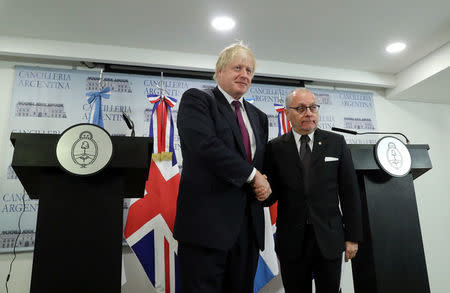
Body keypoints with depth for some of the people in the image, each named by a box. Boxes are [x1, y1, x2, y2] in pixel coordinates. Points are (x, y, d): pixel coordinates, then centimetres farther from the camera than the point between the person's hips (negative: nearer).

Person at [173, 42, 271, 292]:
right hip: (206, 223, -6)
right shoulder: (196, 99, -2)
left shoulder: (259, 117, 18)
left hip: (249, 226, 6)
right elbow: (206, 144, -18)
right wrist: (252, 175, -11)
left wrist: (265, 184, -2)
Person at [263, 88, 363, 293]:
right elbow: (271, 195, -1)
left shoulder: (336, 143, 3)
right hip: (291, 241, 0)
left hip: (329, 239, 1)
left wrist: (353, 237, 1)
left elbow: (349, 192, 3)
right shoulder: (275, 148, 0)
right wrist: (262, 191, -24)